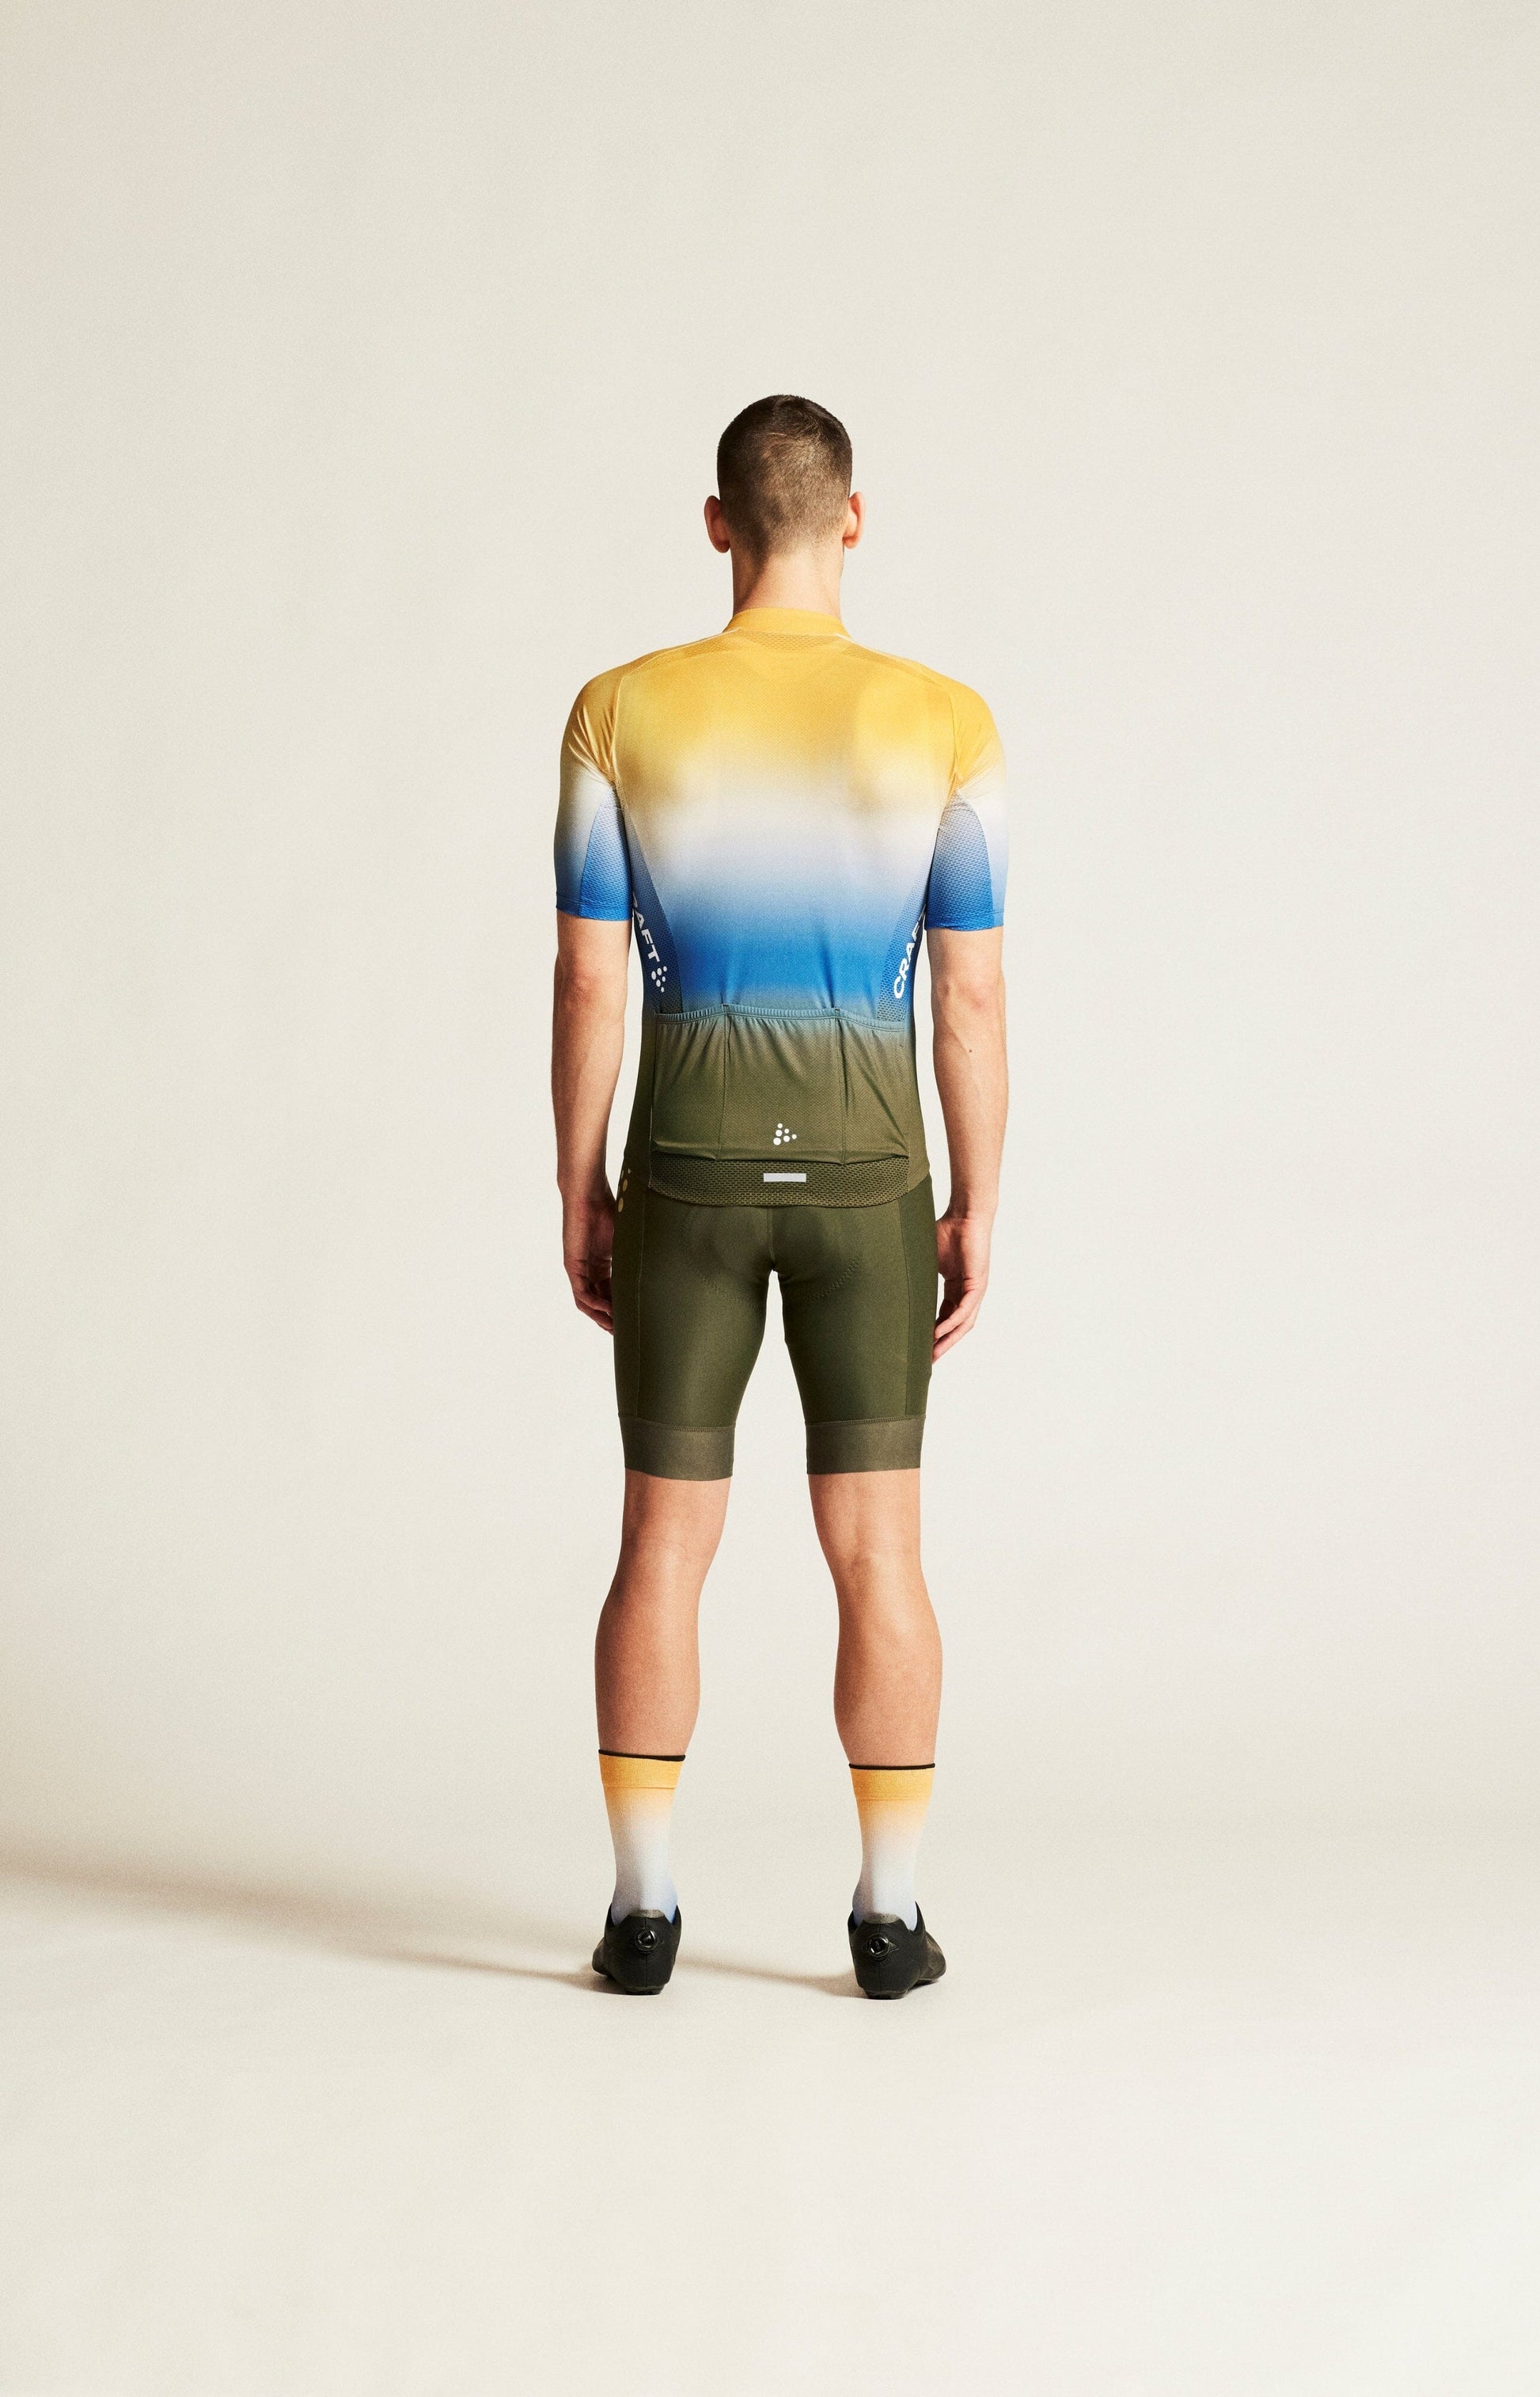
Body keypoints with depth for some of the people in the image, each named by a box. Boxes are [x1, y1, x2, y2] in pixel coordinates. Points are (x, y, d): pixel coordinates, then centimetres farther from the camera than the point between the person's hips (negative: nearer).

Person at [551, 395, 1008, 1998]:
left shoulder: (621, 713, -6)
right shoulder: (943, 726, -7)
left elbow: (586, 980, -5)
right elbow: (972, 994, -6)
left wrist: (577, 1194, 5)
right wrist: (978, 1210, 3)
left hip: (687, 1172, 0)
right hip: (862, 1176, 0)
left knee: (664, 1544, 10)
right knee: (875, 1549, 9)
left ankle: (643, 1910, 12)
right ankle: (889, 1917, 12)